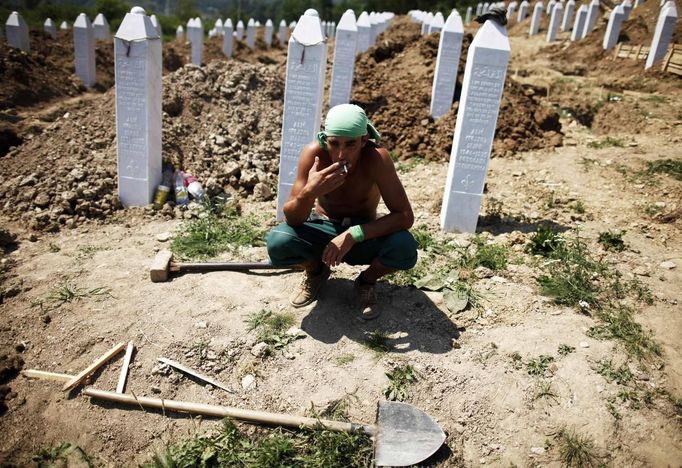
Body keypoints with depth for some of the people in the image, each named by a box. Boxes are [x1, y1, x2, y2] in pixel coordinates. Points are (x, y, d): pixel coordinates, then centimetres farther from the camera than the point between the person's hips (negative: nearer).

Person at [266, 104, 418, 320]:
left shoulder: (377, 158, -28)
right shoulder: (314, 153, -25)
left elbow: (405, 216, -27)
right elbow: (292, 219, -22)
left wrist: (353, 235, -37)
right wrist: (310, 192, -43)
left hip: (364, 234, -1)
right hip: (323, 229, 1)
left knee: (405, 248, -31)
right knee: (277, 242, -28)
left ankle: (367, 281, 4)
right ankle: (316, 272, 7)